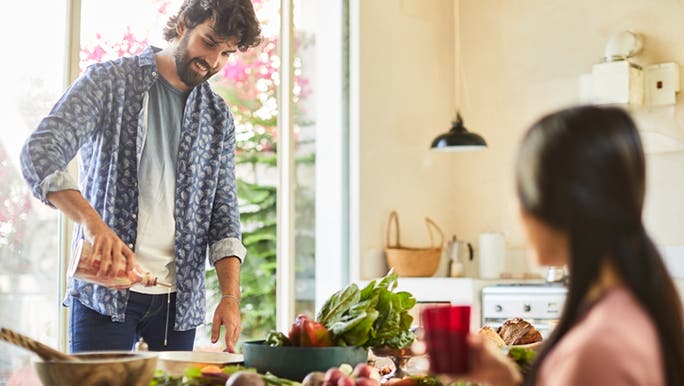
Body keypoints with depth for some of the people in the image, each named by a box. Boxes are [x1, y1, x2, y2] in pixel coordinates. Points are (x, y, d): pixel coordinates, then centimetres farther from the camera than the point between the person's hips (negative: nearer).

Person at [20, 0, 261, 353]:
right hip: (102, 291, -4)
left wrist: (231, 296, -5)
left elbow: (224, 215, 9)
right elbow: (40, 153, -17)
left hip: (179, 299, 4)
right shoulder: (107, 83, -3)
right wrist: (92, 221, -34)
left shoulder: (218, 117, 11)